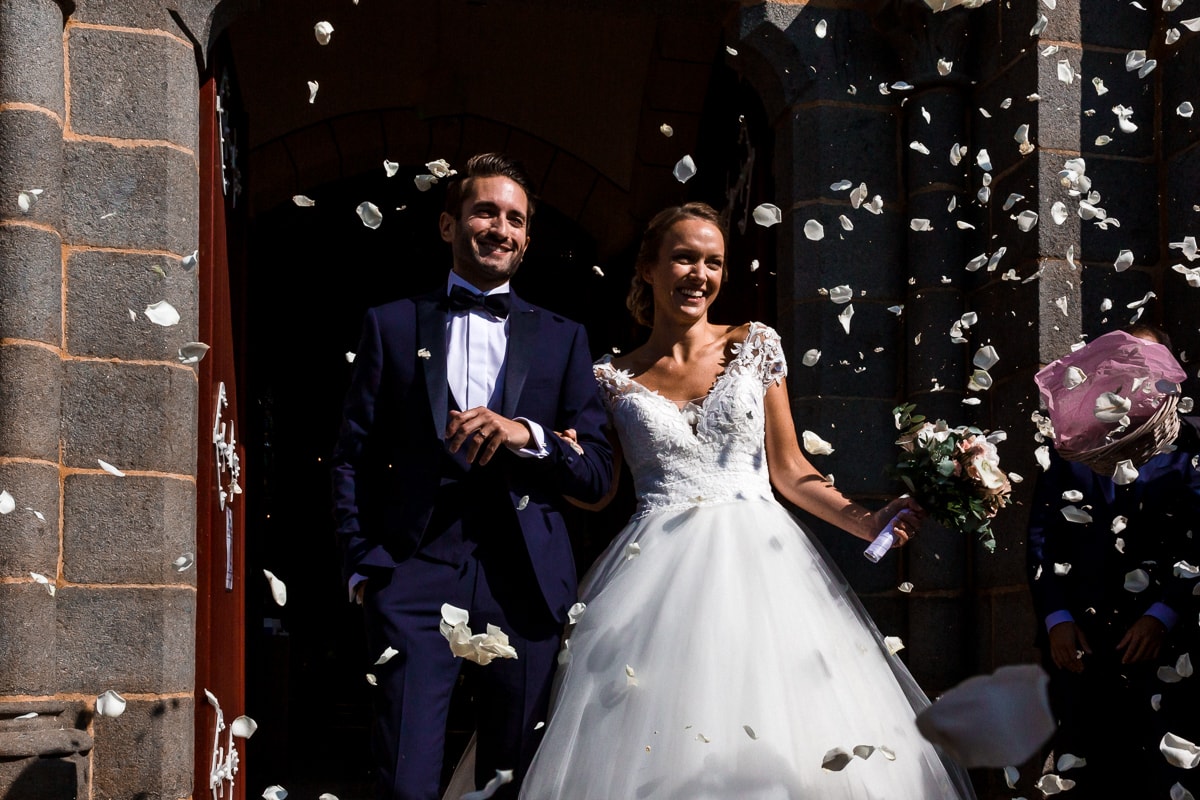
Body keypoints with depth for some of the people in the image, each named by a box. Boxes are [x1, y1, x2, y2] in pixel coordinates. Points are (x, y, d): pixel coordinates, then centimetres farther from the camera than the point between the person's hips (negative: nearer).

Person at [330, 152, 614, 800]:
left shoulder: (562, 339, 13)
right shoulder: (392, 326, 11)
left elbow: (597, 471, 7)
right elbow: (353, 458, 8)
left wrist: (527, 434, -12)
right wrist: (364, 567, -3)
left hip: (524, 579, 2)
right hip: (416, 572, -1)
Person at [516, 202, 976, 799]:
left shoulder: (754, 347, 9)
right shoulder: (614, 379, 8)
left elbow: (788, 470, 8)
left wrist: (866, 522, -3)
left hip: (759, 560, 1)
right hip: (659, 570, -1)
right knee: (658, 743, -10)